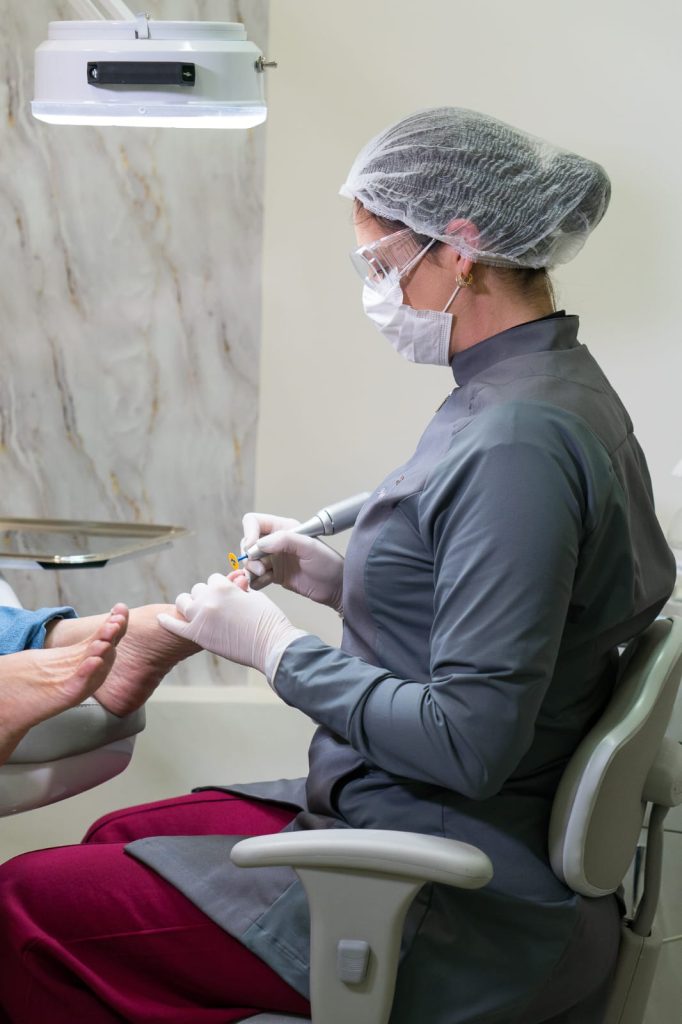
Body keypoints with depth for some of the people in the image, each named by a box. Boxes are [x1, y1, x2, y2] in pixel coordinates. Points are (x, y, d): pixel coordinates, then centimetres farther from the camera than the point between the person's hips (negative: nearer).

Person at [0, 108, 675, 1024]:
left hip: (452, 914, -10)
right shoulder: (554, 388, 7)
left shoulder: (517, 441, -25)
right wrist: (339, 579, 7)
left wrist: (276, 650, -16)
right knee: (116, 837, 21)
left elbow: (471, 742, -27)